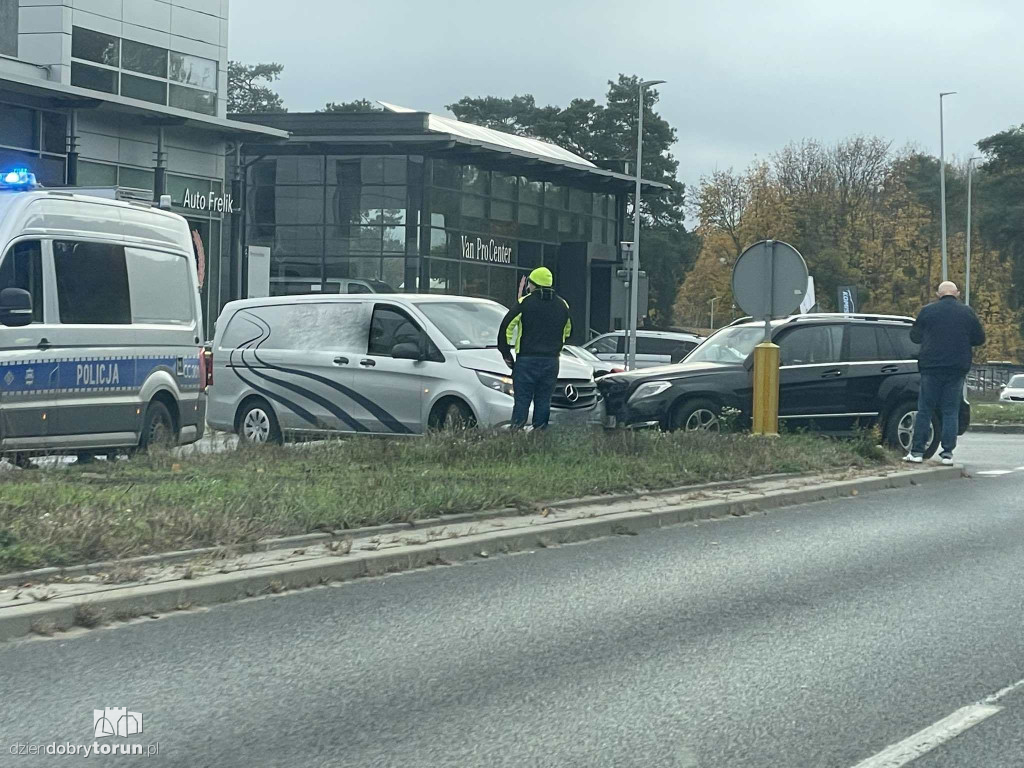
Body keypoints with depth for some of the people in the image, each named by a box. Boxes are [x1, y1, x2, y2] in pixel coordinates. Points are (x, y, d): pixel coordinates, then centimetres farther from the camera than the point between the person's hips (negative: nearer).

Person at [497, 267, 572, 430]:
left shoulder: (525, 302, -5)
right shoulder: (562, 305, 11)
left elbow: (506, 327, -7)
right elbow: (568, 331, 23)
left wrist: (506, 353, 1)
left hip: (527, 360, -4)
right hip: (552, 361, 4)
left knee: (522, 401, -2)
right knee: (544, 401, 8)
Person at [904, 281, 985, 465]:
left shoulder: (928, 311, -2)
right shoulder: (967, 312, 2)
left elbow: (915, 336, 7)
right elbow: (979, 339, 8)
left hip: (931, 367, -1)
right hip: (957, 368, 1)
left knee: (924, 410, 4)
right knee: (951, 411, 5)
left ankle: (917, 451, 1)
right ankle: (947, 453, 1)